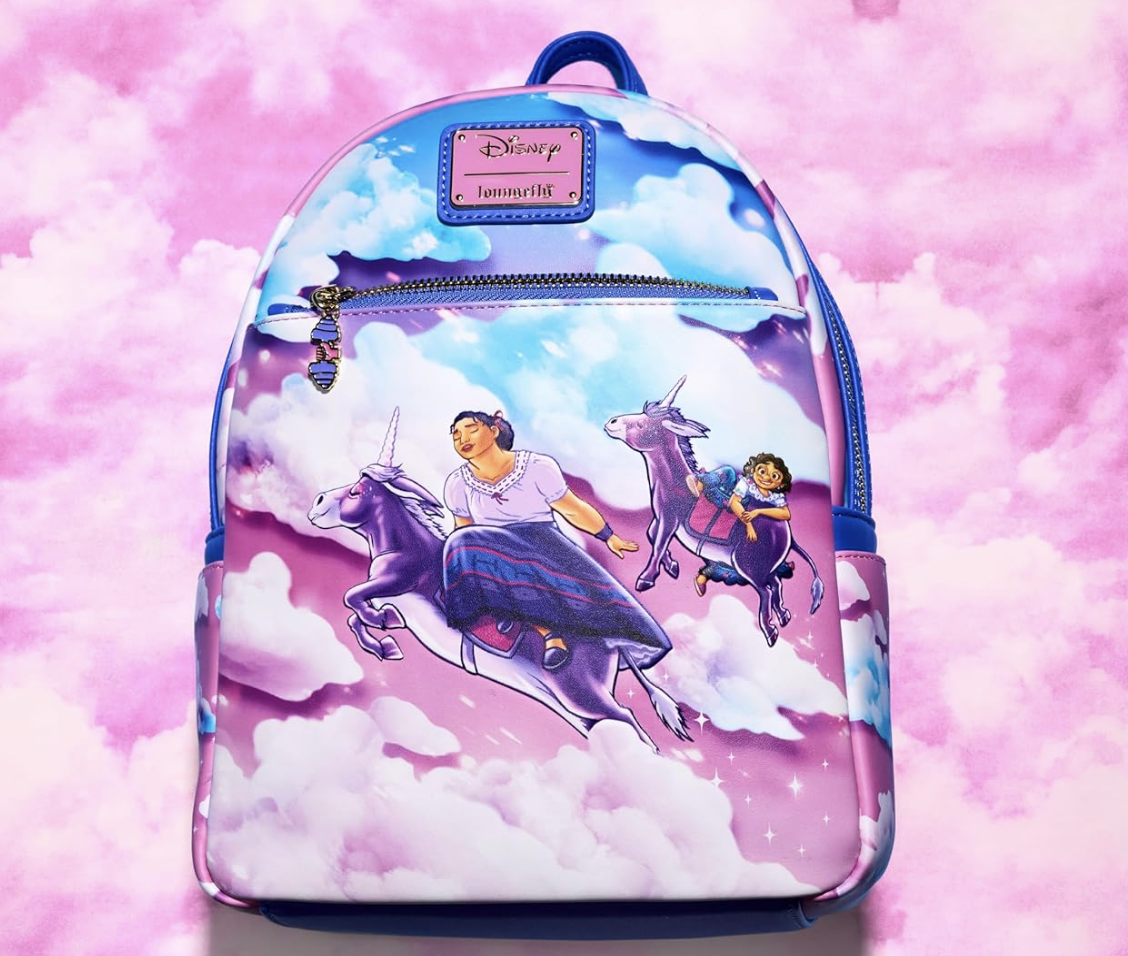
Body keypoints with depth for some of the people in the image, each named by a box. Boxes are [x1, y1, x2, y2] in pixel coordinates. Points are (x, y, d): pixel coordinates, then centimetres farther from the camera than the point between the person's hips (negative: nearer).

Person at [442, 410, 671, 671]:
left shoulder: (537, 467, -10)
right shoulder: (458, 483, -3)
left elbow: (573, 510, 2)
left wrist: (609, 536, 10)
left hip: (543, 545, -2)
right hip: (494, 554, 3)